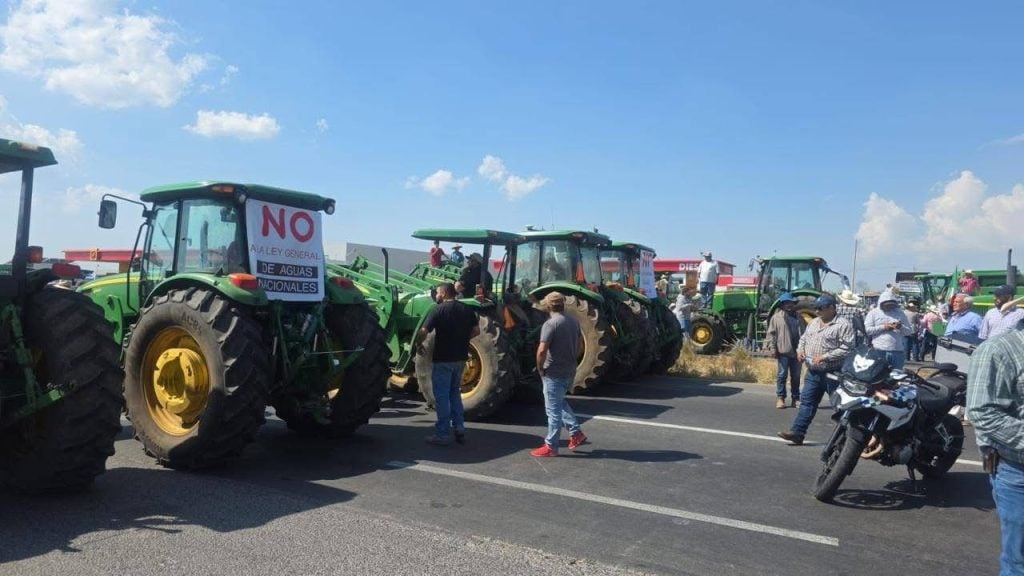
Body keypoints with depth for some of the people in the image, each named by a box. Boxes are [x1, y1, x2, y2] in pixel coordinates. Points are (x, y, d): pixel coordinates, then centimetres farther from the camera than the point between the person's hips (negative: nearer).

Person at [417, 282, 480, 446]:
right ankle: (459, 429, 17)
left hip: (443, 359, -6)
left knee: (442, 396, 2)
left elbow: (424, 331, -17)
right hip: (460, 358, 6)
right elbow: (476, 331, 7)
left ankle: (443, 434, 5)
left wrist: (418, 344, 0)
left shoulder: (439, 309, -11)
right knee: (455, 393, 20)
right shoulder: (467, 309, 5)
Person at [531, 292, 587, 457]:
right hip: (570, 372, 8)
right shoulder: (574, 322, 7)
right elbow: (578, 347, 16)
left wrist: (540, 368, -9)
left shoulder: (550, 324, -17)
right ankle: (576, 432, 22)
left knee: (553, 409, 1)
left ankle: (551, 446, 9)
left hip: (554, 373, -8)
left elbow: (542, 350, -23)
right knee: (560, 403, 26)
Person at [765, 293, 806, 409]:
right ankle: (780, 398, 5)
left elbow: (805, 333, 16)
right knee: (782, 375, -1)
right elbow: (771, 333, -3)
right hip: (783, 351, -4)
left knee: (796, 376, 8)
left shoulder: (799, 318, 16)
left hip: (796, 352, 4)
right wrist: (772, 348, -12)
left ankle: (795, 399, 15)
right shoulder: (776, 317, 2)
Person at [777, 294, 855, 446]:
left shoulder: (843, 325, -11)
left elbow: (846, 348, -19)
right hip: (813, 372, 7)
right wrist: (800, 350, 4)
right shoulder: (813, 323, 14)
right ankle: (797, 433, 5)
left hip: (833, 374, -7)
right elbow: (803, 338, 25)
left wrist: (825, 356, -22)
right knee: (807, 402, 5)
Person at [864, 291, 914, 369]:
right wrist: (883, 327, -12)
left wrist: (901, 327, -8)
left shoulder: (900, 313, 16)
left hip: (898, 351, 3)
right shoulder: (874, 313, 7)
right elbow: (867, 329, -4)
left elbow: (910, 331, 14)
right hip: (879, 351, -3)